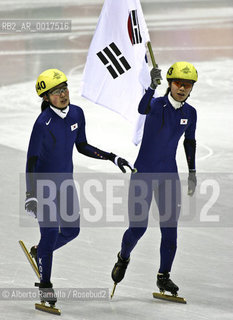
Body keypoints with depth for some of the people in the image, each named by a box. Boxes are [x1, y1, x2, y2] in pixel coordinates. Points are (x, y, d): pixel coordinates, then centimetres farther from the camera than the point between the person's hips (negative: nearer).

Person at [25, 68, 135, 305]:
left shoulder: (76, 114, -4)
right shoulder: (43, 123, -23)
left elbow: (82, 146, 9)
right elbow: (31, 159, -20)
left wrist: (112, 158, 4)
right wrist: (30, 195, -26)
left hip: (66, 180, 7)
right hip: (45, 183, -7)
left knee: (71, 230, 12)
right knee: (50, 233, -7)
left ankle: (39, 251, 41)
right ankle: (45, 285, 9)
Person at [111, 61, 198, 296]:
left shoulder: (190, 113, 3)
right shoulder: (157, 105, -12)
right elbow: (142, 109, -37)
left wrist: (192, 172, 14)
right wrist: (152, 87, -54)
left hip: (168, 175, 4)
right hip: (143, 173, -4)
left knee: (170, 227, -1)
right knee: (138, 227, -4)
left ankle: (163, 276, 12)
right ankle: (123, 258, 27)